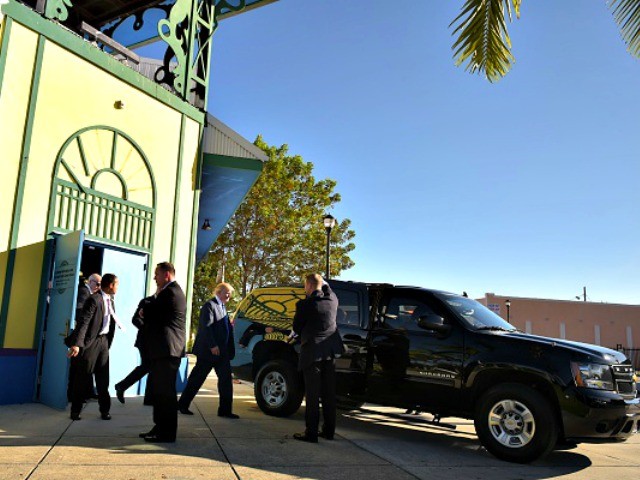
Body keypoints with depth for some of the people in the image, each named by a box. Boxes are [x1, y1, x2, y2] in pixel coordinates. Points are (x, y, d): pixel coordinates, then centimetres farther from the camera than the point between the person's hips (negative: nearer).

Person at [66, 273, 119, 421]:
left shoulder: (110, 300, 12)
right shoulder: (94, 299, -15)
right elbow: (83, 322, -22)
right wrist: (77, 344, -30)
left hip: (104, 341, 7)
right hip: (92, 341, -7)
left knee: (103, 377, 11)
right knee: (83, 376, 4)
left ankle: (105, 409, 18)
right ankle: (75, 410, 16)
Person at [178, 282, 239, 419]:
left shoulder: (222, 307, 18)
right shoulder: (210, 305, -11)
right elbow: (206, 327, -20)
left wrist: (231, 326, 3)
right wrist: (213, 345, -23)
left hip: (221, 351, 9)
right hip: (208, 351, -9)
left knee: (226, 379, 4)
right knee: (197, 378, 3)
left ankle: (225, 409, 8)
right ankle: (183, 404, 19)